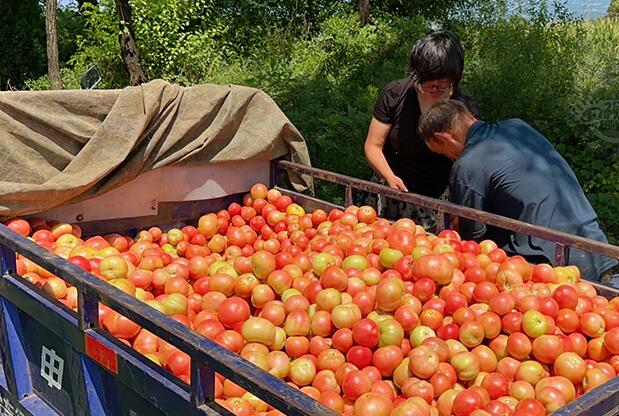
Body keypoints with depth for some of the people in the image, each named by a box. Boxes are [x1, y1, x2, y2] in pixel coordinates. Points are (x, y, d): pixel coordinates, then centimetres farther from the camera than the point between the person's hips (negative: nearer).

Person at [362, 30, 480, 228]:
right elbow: (373, 146, -5)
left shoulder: (465, 110, -13)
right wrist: (390, 177, -24)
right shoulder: (394, 95, -11)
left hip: (436, 202, -1)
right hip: (389, 194, 2)